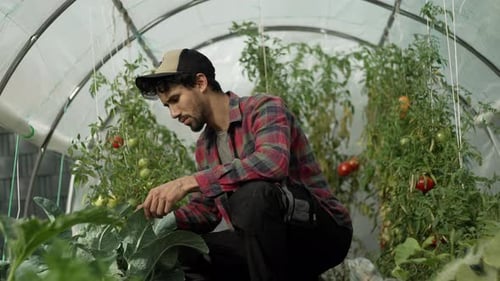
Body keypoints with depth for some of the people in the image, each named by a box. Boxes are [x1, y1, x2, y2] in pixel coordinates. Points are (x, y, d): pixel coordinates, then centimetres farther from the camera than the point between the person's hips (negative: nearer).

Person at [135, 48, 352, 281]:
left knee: (251, 195, -35)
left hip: (322, 232, -7)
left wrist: (189, 182, -34)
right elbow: (205, 209, 14)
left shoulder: (263, 108, -12)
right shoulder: (204, 146, 11)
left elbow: (272, 162, -32)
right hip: (269, 243, 7)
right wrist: (163, 219, -6)